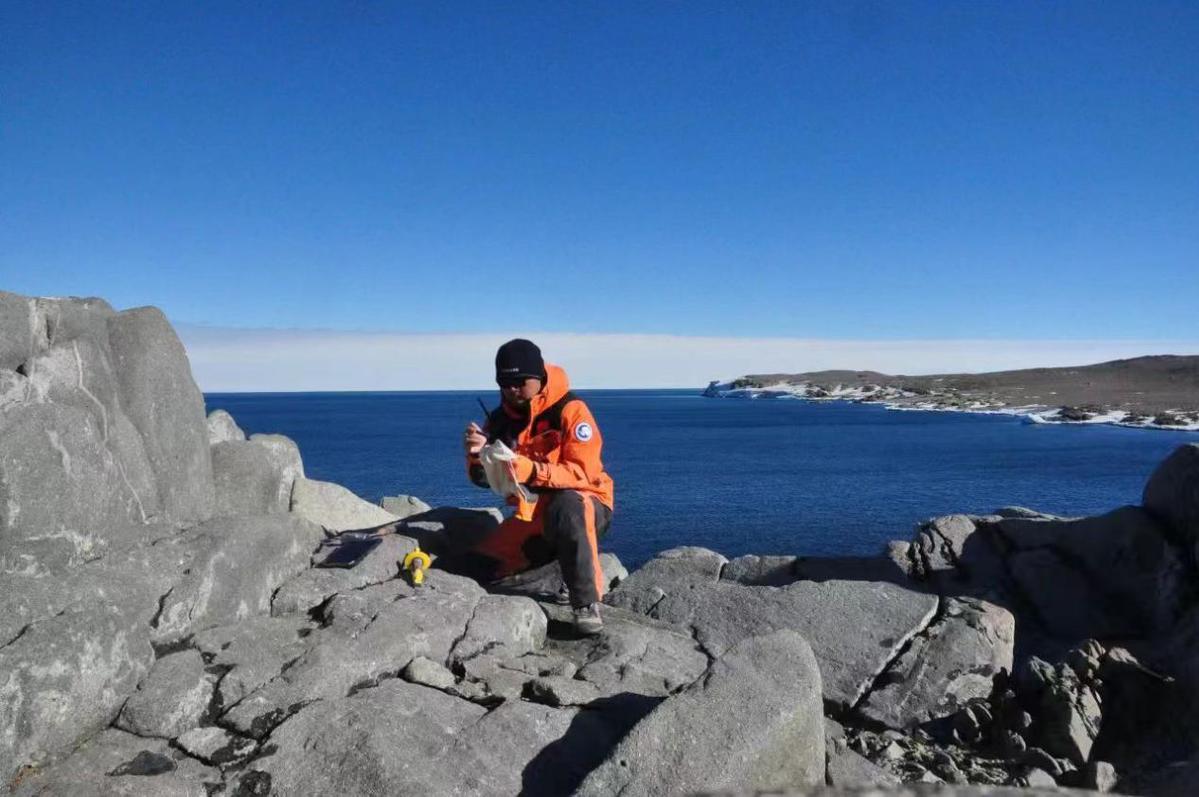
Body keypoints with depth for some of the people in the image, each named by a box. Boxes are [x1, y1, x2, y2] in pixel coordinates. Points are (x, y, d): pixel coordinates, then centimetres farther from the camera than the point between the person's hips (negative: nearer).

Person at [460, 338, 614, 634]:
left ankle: (587, 602, -26)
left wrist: (531, 471, -37)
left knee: (567, 507, -41)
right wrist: (477, 454, -20)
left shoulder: (570, 410, -15)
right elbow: (484, 479, 3)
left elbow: (581, 473, -22)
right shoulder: (502, 417, 2)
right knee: (480, 567, -4)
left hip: (586, 506, -6)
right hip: (534, 515, 7)